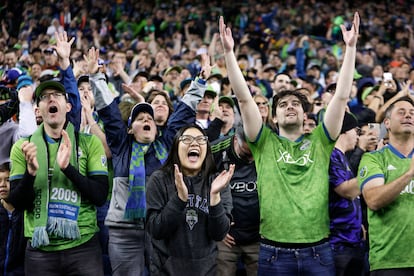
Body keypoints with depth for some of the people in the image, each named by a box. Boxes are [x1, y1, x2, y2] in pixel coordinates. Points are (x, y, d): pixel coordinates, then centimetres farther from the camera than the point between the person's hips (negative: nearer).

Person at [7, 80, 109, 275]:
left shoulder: (90, 142, 0)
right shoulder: (23, 147, 4)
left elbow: (100, 196, -8)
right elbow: (17, 203, -2)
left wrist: (68, 167, -21)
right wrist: (30, 172, -20)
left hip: (83, 246, -1)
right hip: (39, 249, 1)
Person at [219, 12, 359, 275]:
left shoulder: (319, 142, 9)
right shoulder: (265, 143, 7)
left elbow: (342, 96, 3)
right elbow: (244, 98, -2)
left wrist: (351, 47, -2)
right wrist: (229, 52, -10)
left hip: (318, 251, 1)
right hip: (274, 253, -1)